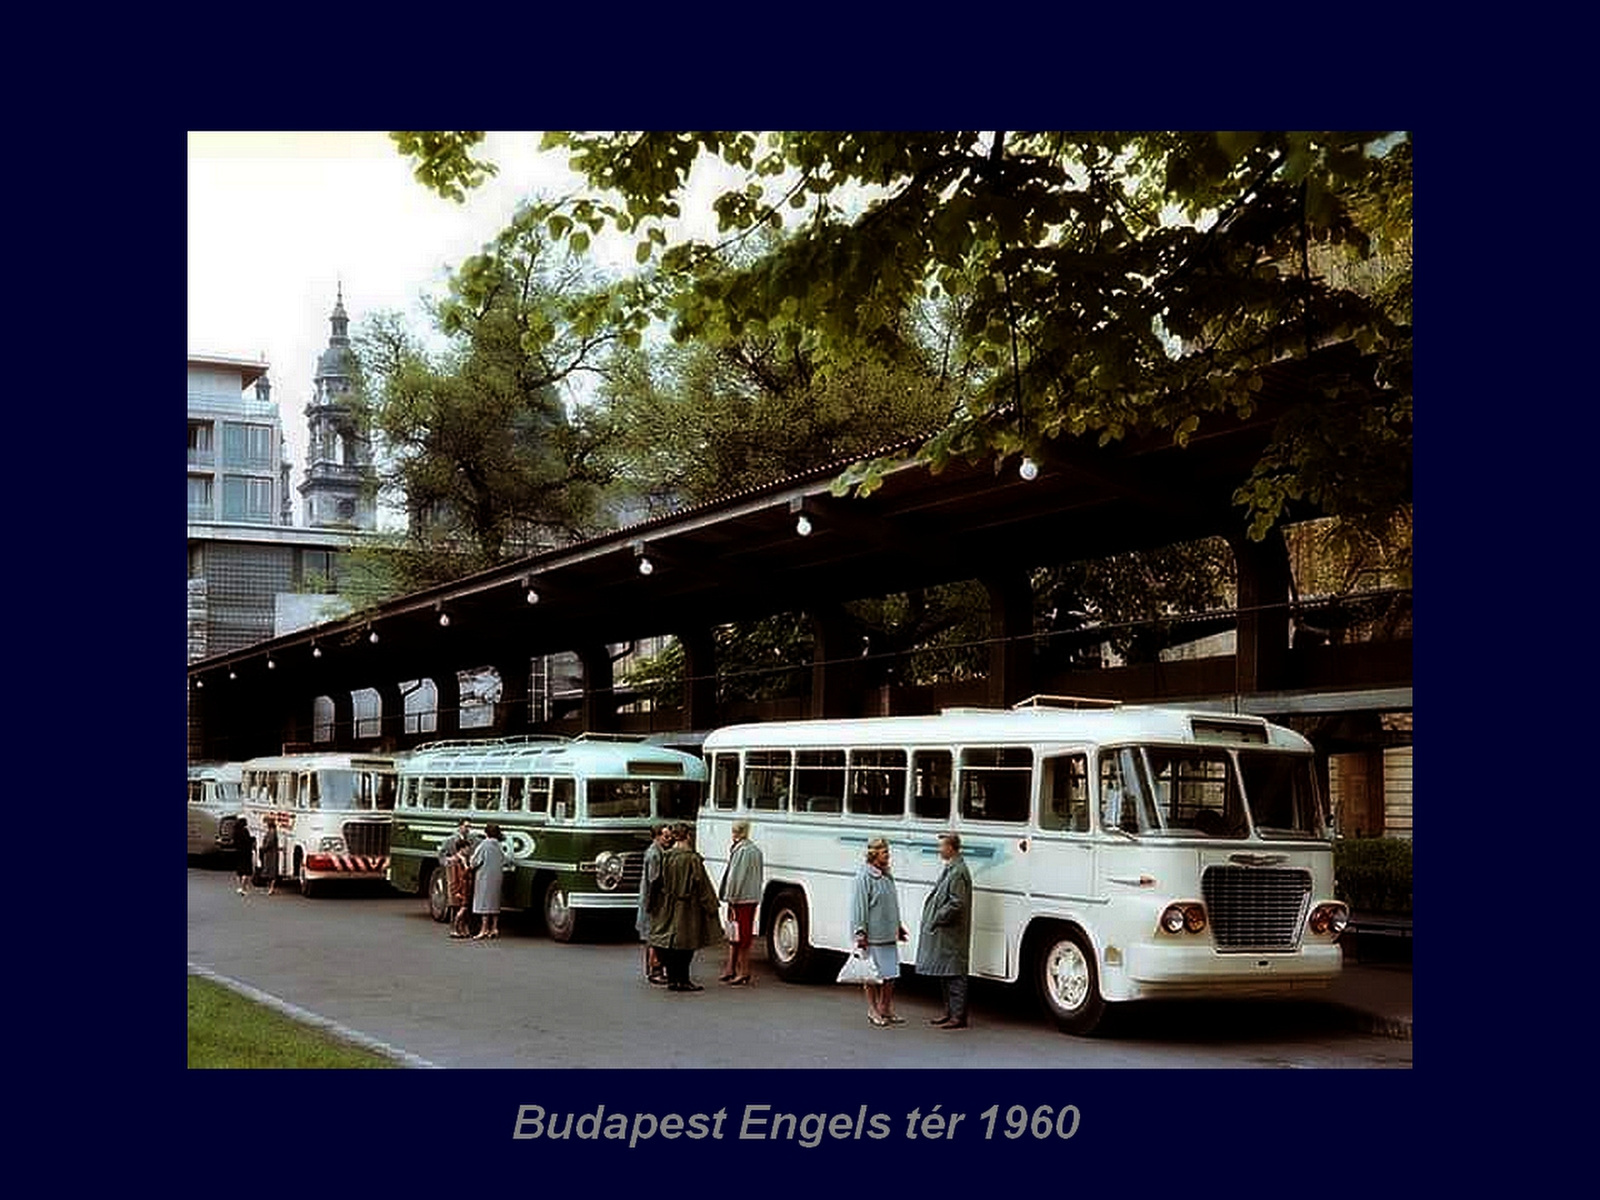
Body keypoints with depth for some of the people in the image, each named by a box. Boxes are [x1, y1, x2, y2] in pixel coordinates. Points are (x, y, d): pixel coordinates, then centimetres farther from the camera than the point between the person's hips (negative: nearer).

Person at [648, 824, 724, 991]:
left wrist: (654, 905, 16)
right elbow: (701, 883, -9)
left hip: (668, 907, 5)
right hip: (687, 907, -5)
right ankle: (683, 981, 2)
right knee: (685, 945, 1)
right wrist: (711, 905, -2)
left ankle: (672, 980, 13)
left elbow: (658, 883, 6)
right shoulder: (692, 858, -13)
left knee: (670, 943, 10)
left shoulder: (666, 857, -1)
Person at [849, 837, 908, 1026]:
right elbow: (859, 907, -13)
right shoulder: (864, 877, -12)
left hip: (889, 935, 8)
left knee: (890, 974, 9)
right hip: (872, 936, -8)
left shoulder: (887, 876, 13)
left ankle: (886, 1009, 19)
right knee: (873, 975, 2)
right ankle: (873, 1010, 13)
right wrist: (860, 933, -16)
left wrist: (898, 926, 26)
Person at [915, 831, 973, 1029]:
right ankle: (950, 1012, 23)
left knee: (954, 975, -6)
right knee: (945, 975, 15)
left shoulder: (958, 872, -17)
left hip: (952, 934, -10)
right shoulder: (948, 869, 14)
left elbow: (956, 904, -22)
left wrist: (937, 919, -15)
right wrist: (933, 920, 13)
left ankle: (958, 1017, -2)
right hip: (941, 933, 10)